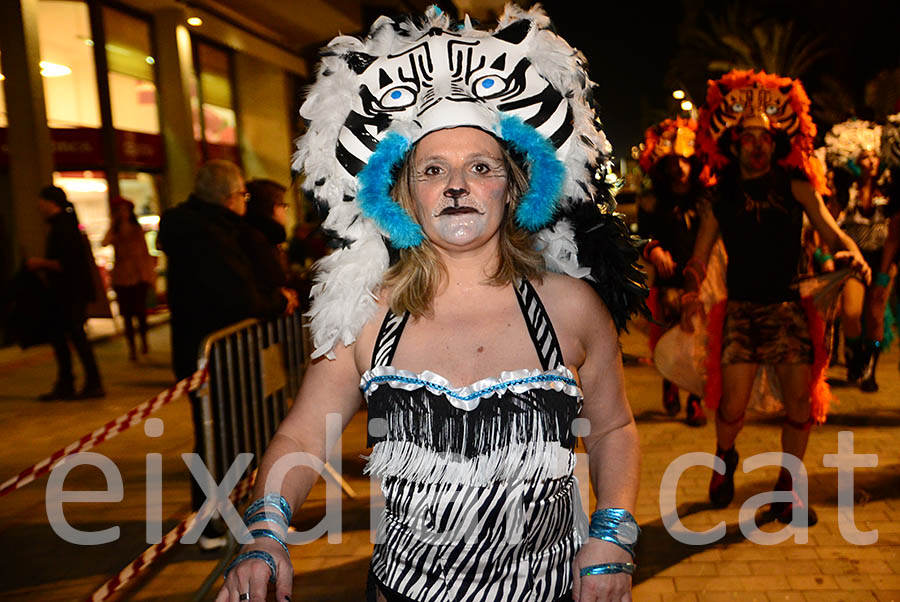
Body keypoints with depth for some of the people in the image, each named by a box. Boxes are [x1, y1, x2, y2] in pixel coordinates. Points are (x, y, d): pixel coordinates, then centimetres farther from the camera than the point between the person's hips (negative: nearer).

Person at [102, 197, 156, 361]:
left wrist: (151, 273, 5)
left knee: (140, 310, -7)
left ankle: (143, 340, 19)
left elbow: (146, 253, 10)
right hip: (121, 277, 1)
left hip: (139, 275, -1)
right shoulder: (115, 231, 7)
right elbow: (105, 242, -15)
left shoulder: (138, 229, 7)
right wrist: (113, 224, -7)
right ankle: (132, 348, 7)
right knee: (126, 313, -1)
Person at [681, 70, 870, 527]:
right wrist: (691, 294, -14)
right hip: (741, 308, -1)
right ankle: (725, 459, 24)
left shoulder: (796, 186, 4)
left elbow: (831, 232, -5)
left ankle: (788, 489, 18)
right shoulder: (721, 196, 5)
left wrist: (853, 255, -27)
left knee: (801, 398, -3)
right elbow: (699, 258, 4)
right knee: (734, 400, -10)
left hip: (789, 305, 1)